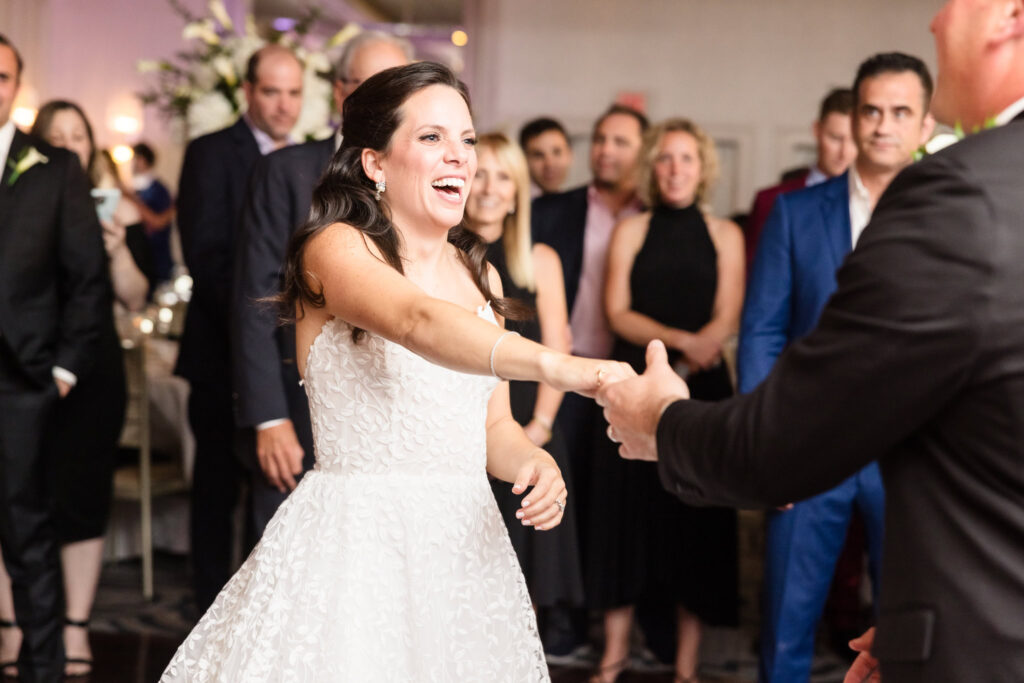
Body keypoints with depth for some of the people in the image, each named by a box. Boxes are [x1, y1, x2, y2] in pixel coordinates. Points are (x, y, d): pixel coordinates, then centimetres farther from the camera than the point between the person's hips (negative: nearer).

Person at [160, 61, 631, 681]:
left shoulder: (481, 274, 13)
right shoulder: (335, 249, -9)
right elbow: (417, 322, -30)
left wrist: (537, 463, -7)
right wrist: (553, 365, -45)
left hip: (464, 547, 6)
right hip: (356, 541, -6)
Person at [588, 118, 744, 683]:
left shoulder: (724, 235, 8)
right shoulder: (630, 232, 8)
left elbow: (727, 320, 0)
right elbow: (618, 312, -1)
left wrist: (692, 352, -20)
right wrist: (681, 340, -16)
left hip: (702, 391, 0)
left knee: (695, 515, 0)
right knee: (626, 509, 1)